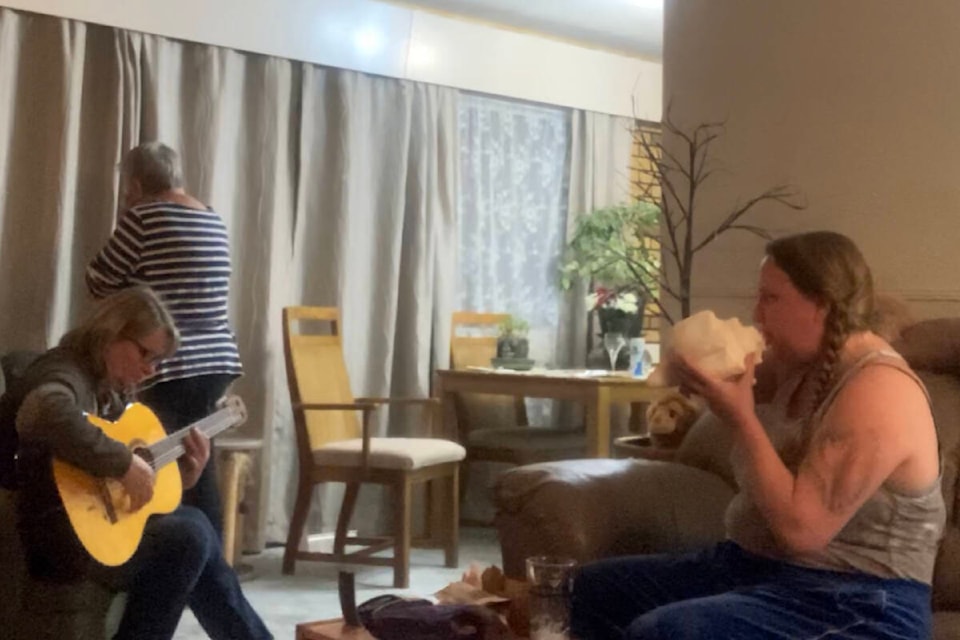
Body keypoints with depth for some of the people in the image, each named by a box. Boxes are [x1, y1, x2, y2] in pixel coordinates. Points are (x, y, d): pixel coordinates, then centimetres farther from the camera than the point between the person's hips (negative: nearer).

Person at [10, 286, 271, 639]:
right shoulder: (67, 372, -15)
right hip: (59, 536, -10)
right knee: (188, 536, -18)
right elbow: (43, 413, -41)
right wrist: (123, 463, -34)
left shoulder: (109, 387, 15)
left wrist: (183, 473, 5)